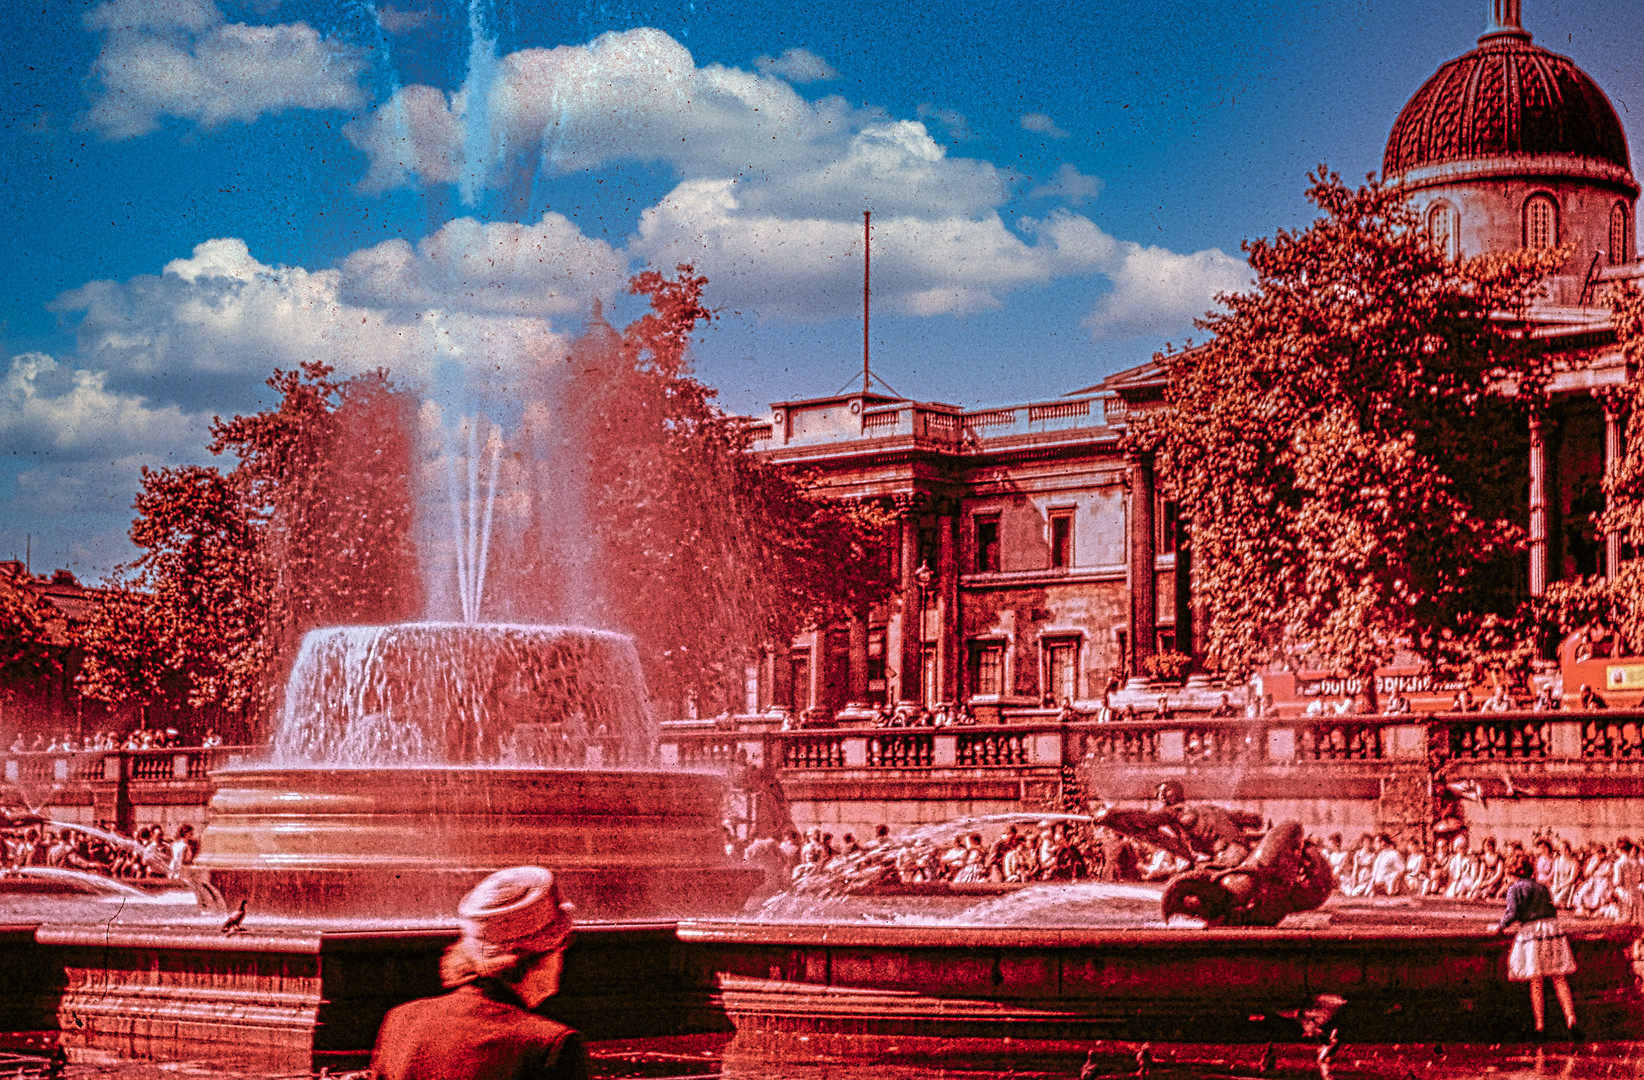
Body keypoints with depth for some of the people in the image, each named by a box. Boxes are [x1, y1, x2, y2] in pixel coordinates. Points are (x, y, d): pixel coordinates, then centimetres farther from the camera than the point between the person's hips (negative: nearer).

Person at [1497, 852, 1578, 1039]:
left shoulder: (1514, 889, 1)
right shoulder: (1542, 887, 15)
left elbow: (1513, 913, -10)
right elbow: (1553, 912, 17)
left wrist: (1501, 926, 6)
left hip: (1530, 932, -3)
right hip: (1552, 929, 3)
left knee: (1536, 982, 4)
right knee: (1560, 979, 4)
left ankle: (1540, 1026, 4)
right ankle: (1571, 1021, -8)